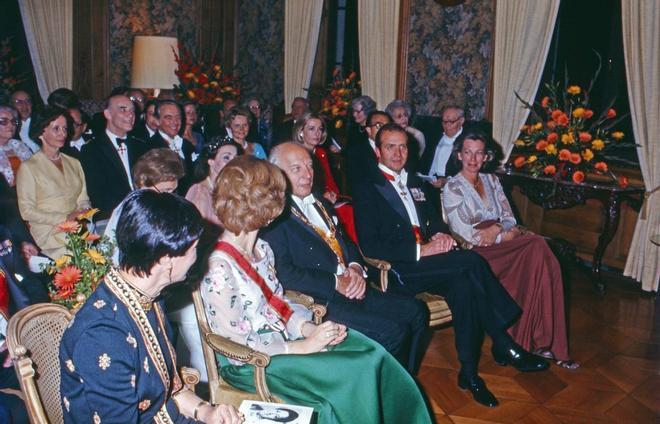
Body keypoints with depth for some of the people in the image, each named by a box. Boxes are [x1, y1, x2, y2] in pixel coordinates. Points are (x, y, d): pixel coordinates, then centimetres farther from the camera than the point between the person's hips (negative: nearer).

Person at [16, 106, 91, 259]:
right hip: (49, 234, -5)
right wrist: (65, 218, -13)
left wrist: (84, 215, -5)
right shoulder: (29, 167, 1)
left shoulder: (74, 163, 19)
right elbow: (27, 211, -4)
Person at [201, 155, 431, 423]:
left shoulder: (261, 248, 5)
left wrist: (308, 327, -7)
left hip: (285, 336, 8)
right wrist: (302, 346, -18)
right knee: (355, 373, -20)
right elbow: (238, 345, -19)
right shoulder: (218, 270, -20)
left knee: (373, 354, -11)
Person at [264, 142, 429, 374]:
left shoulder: (320, 203, 19)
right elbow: (285, 274, -18)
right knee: (393, 332, -20)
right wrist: (335, 283, -17)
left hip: (351, 289, 9)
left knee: (416, 311, 0)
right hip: (317, 302, -9)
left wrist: (356, 268, 1)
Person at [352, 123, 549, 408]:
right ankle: (505, 346, -14)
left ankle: (469, 372, -17)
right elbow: (369, 247, -11)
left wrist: (441, 235, -2)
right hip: (398, 271, -6)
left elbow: (433, 220, 24)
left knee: (463, 284, -26)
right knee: (472, 262, -25)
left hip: (427, 260, 6)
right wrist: (420, 251, -19)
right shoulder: (367, 189, -2)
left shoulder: (413, 182, 20)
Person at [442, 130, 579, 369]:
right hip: (476, 254, -5)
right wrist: (507, 234, -8)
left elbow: (510, 219, 12)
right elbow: (466, 235, -9)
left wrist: (497, 229, -11)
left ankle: (542, 341, -21)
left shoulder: (492, 181, 18)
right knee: (536, 246, -28)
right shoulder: (452, 188, -1)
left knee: (542, 256, -25)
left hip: (502, 247, 6)